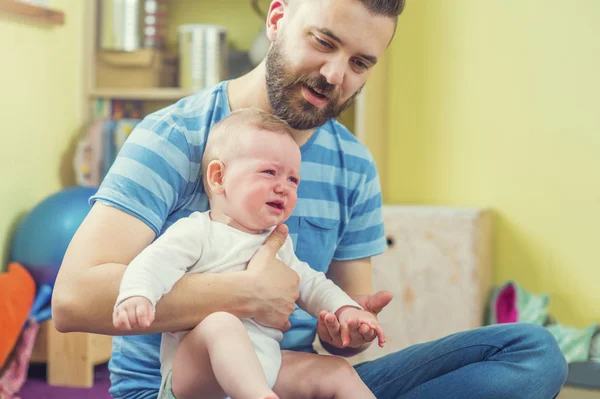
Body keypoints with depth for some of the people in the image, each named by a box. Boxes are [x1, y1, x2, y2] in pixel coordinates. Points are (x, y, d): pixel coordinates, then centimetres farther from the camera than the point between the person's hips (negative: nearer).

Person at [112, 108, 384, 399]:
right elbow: (156, 263, -17)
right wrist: (135, 296, -39)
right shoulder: (196, 231, -3)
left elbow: (311, 284, 26)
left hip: (264, 367, 7)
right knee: (221, 323, -38)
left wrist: (344, 309, 7)